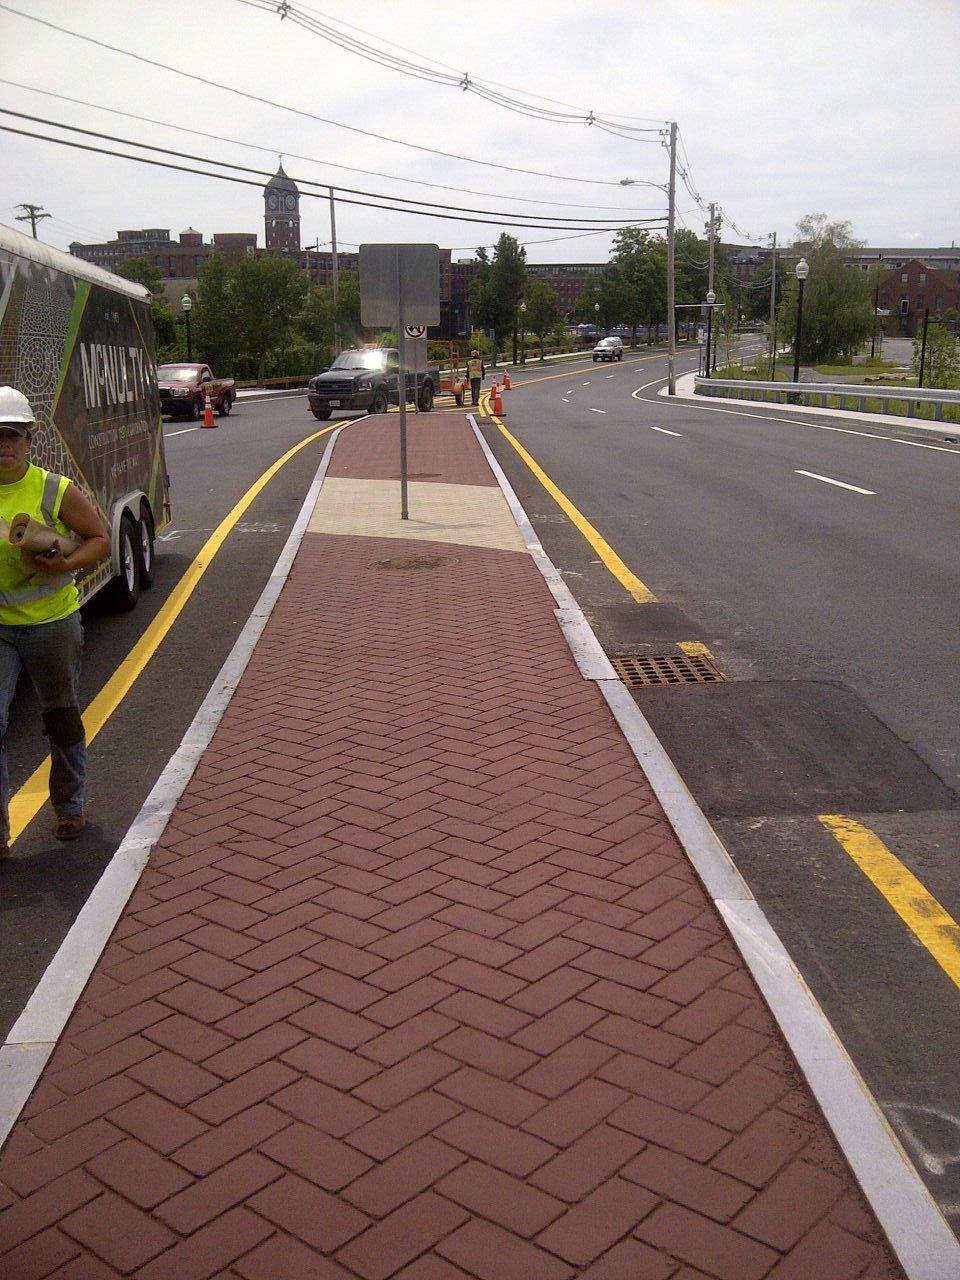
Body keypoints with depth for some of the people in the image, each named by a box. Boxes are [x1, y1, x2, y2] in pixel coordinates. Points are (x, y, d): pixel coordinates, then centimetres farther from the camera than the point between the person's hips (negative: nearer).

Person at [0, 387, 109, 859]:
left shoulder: (55, 491, -8)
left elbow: (100, 540, -2)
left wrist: (65, 564, -20)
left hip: (52, 622, -1)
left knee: (62, 715, 14)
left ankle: (69, 807, 34)